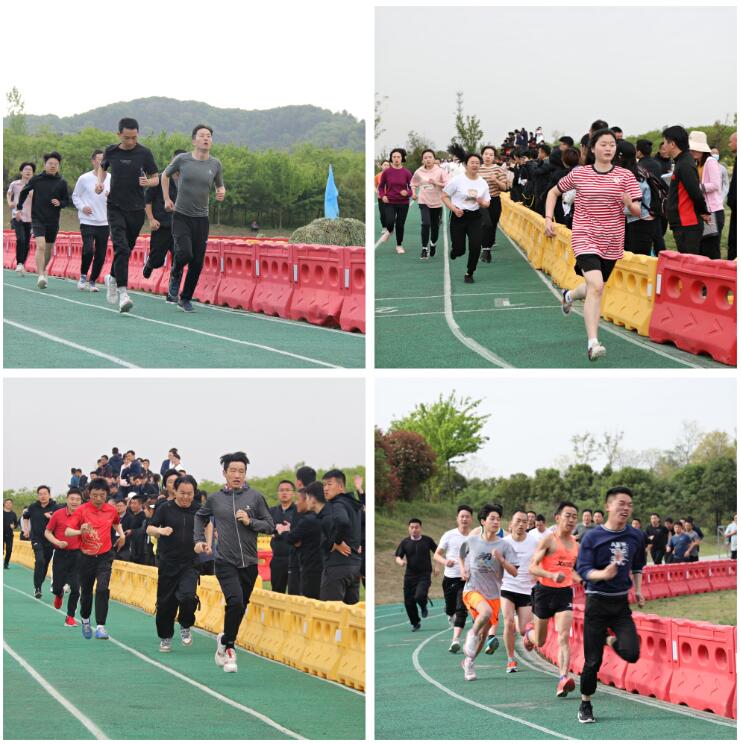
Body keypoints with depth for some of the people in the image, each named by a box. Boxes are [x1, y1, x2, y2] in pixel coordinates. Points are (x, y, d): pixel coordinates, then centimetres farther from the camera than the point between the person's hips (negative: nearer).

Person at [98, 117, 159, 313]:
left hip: (136, 209, 1)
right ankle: (122, 291, -23)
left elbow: (156, 178, 4)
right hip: (115, 207, -1)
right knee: (121, 248, -17)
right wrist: (100, 181, 4)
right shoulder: (111, 151, 2)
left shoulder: (144, 153, -3)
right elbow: (102, 166, 23)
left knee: (127, 249, 13)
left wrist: (147, 182, -19)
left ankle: (112, 278, 40)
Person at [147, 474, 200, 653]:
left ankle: (185, 626, 6)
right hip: (168, 563, 0)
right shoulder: (166, 508, -1)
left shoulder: (198, 510, 4)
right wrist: (161, 530, -25)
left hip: (190, 564, 0)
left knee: (188, 596, -21)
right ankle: (165, 638, 20)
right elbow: (149, 529, -4)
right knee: (166, 603, 3)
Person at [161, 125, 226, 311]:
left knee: (197, 263, 0)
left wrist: (222, 193, -5)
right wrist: (167, 200, 9)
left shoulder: (215, 164, 3)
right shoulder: (182, 160, -4)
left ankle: (186, 299, 16)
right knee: (184, 253, -22)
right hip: (181, 216, -3)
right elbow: (165, 175, 13)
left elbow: (220, 185, 18)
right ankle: (175, 276, 11)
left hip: (201, 219, 3)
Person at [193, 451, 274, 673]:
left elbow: (270, 526, 3)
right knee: (235, 601, -21)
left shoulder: (255, 497, 1)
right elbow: (200, 517, 23)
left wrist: (250, 522, -12)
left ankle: (225, 640, 35)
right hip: (225, 561, -2)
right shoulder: (215, 498, 4)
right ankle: (228, 645, -4)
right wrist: (199, 539, 11)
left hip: (249, 563, 2)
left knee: (241, 607, 11)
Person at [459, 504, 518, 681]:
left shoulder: (504, 546, -3)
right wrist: (463, 570, 5)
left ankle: (468, 662, 32)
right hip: (472, 590, -3)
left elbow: (514, 573, -7)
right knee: (486, 612, -34)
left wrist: (501, 560, -21)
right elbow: (462, 556, 21)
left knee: (485, 630, 10)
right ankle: (472, 634, -5)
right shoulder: (471, 541, -1)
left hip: (493, 594, 3)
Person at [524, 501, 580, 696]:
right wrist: (552, 575, -32)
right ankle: (529, 633, 49)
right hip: (545, 591, -3)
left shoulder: (576, 544, 10)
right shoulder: (549, 539, -10)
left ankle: (563, 679, -24)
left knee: (564, 637, -15)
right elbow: (532, 568, -17)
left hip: (565, 592, 3)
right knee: (540, 641, 12)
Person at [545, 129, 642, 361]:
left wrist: (630, 204, -25)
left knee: (596, 288, 18)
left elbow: (637, 211, -2)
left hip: (612, 242, 3)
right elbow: (553, 192, 14)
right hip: (585, 238, -3)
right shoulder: (579, 174, 0)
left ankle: (569, 295, 55)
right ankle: (592, 344, -24)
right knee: (596, 286, -22)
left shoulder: (625, 176, 1)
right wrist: (548, 219, 2)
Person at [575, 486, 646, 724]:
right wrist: (603, 574, -34)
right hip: (597, 603, -3)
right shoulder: (592, 537, -9)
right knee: (593, 661, -2)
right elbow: (582, 570, -17)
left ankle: (611, 641, 21)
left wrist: (638, 590, 14)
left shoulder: (636, 537, 4)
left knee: (631, 654, -14)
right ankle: (585, 705, 19)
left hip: (621, 603, 3)